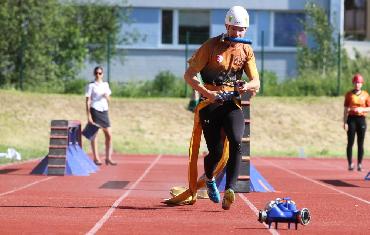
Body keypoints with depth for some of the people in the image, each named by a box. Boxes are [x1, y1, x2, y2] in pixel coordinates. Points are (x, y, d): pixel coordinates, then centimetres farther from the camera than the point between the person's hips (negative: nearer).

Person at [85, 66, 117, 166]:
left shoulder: (106, 84, 13)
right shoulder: (91, 85, -3)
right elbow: (88, 101, -6)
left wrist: (107, 96, -5)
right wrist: (89, 116, -13)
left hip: (104, 111, 5)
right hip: (95, 111, -5)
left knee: (109, 135, 2)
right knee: (94, 135, 0)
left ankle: (108, 158, 9)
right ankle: (96, 158, 6)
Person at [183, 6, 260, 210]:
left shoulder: (246, 50, 6)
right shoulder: (211, 46, -6)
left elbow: (256, 82, 4)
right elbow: (188, 75, -6)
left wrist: (247, 86, -21)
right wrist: (207, 92, -20)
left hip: (232, 103, 2)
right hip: (210, 103, -2)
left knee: (236, 142, -23)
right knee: (216, 152, -3)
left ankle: (229, 190, -25)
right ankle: (209, 179, 31)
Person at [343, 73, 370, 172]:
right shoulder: (349, 94, 3)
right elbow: (346, 109, 2)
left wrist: (362, 109, -13)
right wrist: (345, 122, -4)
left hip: (361, 119, 1)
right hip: (352, 119, -1)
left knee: (361, 143, 2)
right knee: (350, 142, -2)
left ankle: (359, 164, 7)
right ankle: (350, 164, 1)